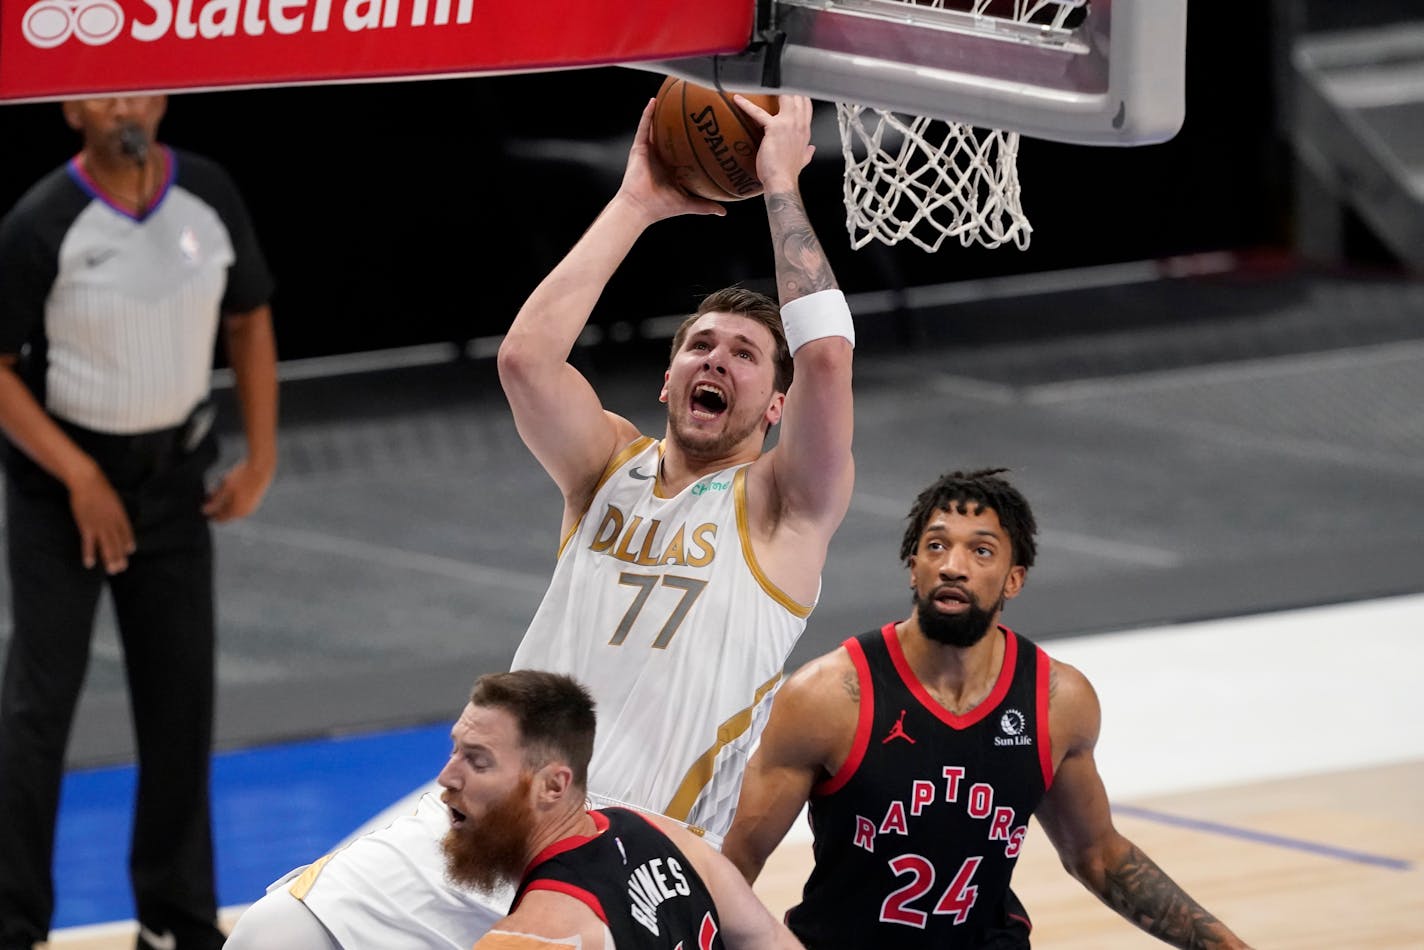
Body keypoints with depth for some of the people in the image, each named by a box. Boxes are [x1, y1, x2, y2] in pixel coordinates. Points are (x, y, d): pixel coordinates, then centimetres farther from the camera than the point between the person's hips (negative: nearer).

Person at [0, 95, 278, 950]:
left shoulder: (209, 197, -6)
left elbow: (249, 319, 7)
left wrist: (261, 455, 2)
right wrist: (79, 476, -16)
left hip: (174, 473, 4)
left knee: (181, 696, 8)